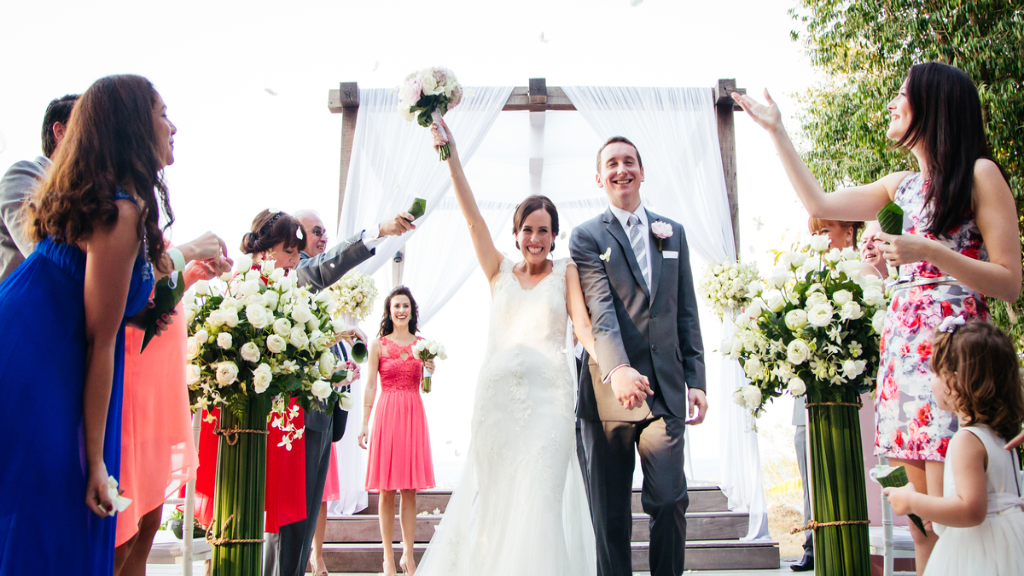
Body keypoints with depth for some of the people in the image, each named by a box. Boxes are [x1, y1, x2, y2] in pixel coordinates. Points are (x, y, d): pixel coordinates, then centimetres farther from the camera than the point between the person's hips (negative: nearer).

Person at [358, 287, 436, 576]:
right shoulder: (378, 344, 4)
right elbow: (370, 386, 1)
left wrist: (431, 372, -8)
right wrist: (365, 424, -4)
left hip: (414, 414, 2)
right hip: (386, 413, -2)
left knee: (410, 490, 4)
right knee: (386, 491, 0)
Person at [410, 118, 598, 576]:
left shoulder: (566, 271, 10)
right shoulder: (499, 272, 13)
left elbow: (582, 324, -2)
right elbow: (472, 217, 6)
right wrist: (451, 157, -2)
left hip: (549, 392, -2)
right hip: (497, 392, 2)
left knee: (540, 500, -7)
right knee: (493, 496, 5)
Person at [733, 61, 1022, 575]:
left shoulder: (979, 175, -1)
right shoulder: (902, 186, 18)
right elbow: (819, 204, 24)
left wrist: (929, 252, -18)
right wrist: (777, 131, 27)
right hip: (902, 342, 6)